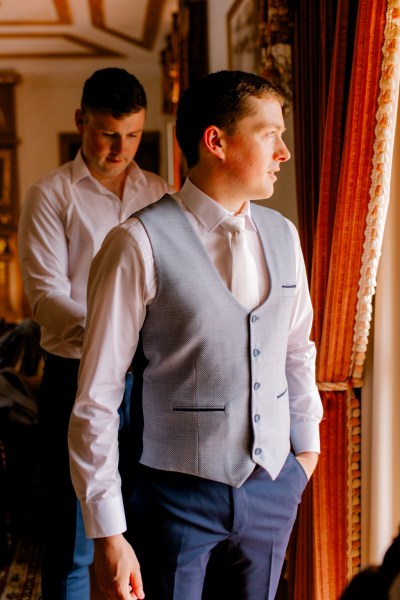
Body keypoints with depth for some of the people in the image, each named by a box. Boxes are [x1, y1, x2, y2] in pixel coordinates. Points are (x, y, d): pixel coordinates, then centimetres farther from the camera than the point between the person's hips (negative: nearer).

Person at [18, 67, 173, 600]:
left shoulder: (161, 196, 11)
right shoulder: (52, 195, -1)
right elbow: (47, 297, -10)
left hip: (149, 378, 3)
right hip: (77, 376, -3)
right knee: (73, 541, 4)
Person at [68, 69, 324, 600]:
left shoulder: (282, 235, 2)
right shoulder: (141, 243, -16)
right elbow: (97, 397, -14)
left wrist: (307, 443, 21)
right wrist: (108, 532, -12)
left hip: (275, 483, 5)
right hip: (179, 492, -5)